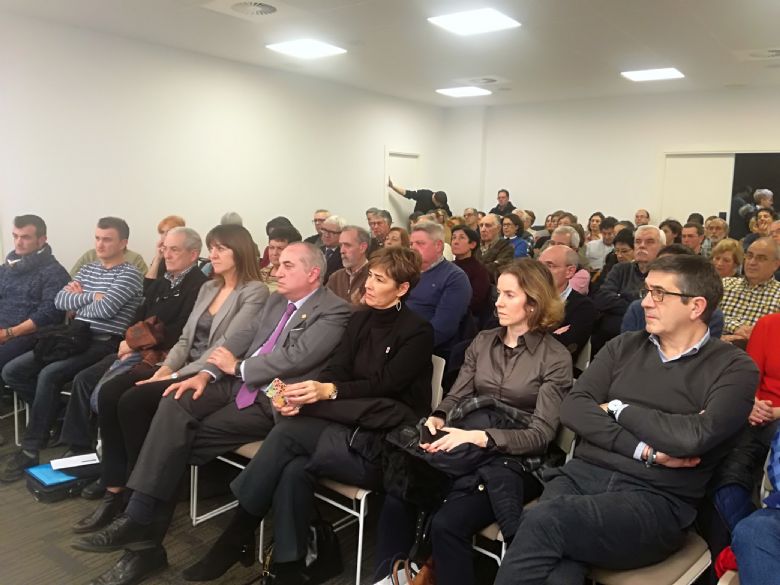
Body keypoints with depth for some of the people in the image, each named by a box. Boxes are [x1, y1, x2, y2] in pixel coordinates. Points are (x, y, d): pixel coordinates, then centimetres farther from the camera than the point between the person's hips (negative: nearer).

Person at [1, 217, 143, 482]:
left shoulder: (130, 274, -6)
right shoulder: (88, 269, 18)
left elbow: (105, 308, -18)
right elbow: (59, 300, 9)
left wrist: (78, 300, 1)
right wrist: (91, 296, -6)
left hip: (104, 343, -8)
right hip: (75, 337, 8)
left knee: (49, 375, -28)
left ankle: (30, 451, -15)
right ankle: (53, 415, 12)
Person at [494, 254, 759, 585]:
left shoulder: (734, 369, 2)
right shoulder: (624, 347, 14)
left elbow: (691, 437, -16)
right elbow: (573, 408, 2)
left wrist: (619, 407, -2)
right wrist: (644, 451, -10)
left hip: (656, 499, -3)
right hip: (583, 474, 3)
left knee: (542, 521, -30)